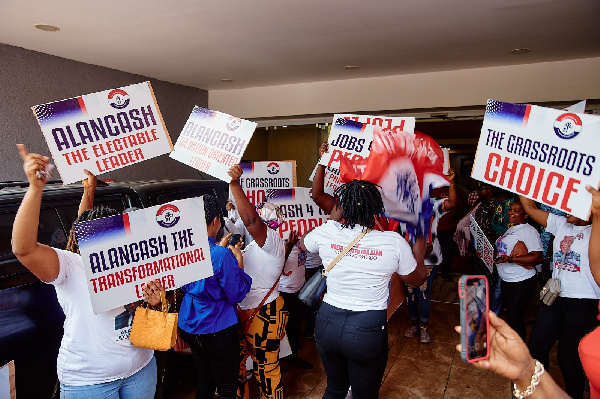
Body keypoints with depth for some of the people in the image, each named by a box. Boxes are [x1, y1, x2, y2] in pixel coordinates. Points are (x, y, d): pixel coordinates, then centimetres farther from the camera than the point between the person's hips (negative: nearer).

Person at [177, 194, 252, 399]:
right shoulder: (222, 256, -27)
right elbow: (236, 295, -16)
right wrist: (239, 262, -7)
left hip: (189, 326, 7)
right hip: (217, 329, -7)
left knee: (204, 381, 25)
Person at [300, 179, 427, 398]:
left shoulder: (327, 233, -9)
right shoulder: (394, 242, -13)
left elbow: (303, 243, 15)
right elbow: (417, 279, 5)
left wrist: (332, 219, 21)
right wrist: (419, 255, 24)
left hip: (328, 323, 2)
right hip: (368, 329, -2)